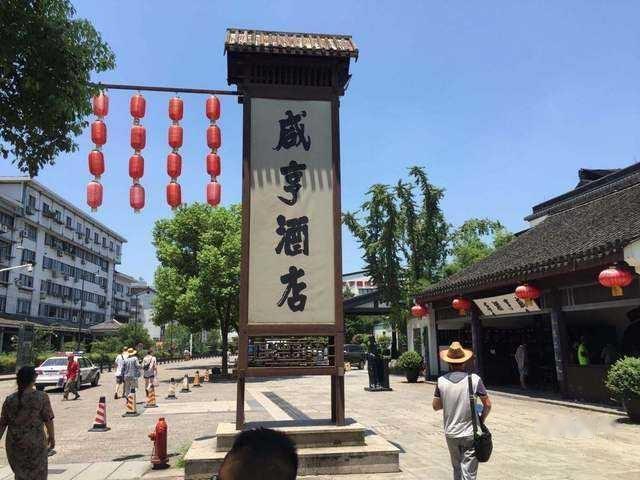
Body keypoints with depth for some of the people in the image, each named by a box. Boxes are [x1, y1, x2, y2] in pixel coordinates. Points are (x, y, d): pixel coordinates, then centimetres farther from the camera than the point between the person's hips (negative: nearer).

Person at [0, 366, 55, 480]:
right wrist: (51, 437, 5)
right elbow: (48, 420, -8)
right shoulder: (42, 397, -10)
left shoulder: (9, 399, -1)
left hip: (14, 443, 4)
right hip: (35, 442, -3)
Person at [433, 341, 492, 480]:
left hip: (450, 434, 3)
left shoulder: (441, 381, -6)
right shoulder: (474, 379, -11)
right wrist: (481, 420, 10)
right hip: (470, 434, -2)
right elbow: (487, 405, -6)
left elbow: (436, 406, 3)